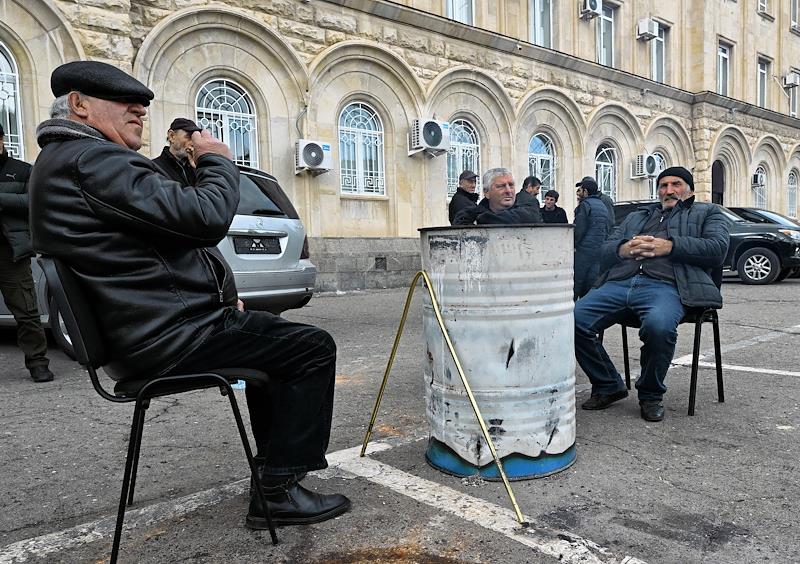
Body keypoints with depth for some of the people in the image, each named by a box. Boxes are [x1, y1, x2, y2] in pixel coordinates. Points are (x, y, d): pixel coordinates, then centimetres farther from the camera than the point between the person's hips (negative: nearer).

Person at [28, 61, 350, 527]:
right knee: (313, 347, -6)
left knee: (274, 335, 25)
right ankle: (278, 491, -1)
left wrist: (218, 293, 13)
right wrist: (218, 160, -4)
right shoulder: (92, 158, -17)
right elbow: (206, 217, -25)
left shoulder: (64, 161, 19)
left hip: (140, 330, 11)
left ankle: (272, 461, 30)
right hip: (169, 335, -11)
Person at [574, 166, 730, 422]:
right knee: (574, 319, -21)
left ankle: (651, 395, -10)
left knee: (658, 325, -38)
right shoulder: (636, 217, 36)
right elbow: (605, 250, 24)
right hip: (619, 283, 4)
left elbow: (718, 248, 6)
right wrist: (623, 249, 0)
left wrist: (669, 246, -6)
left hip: (665, 285, -4)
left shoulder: (707, 213, 27)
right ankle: (608, 386, 0)